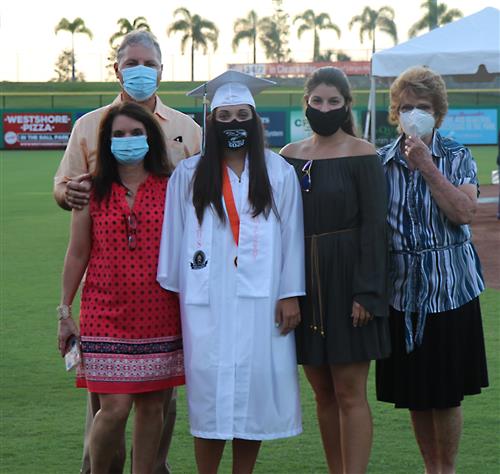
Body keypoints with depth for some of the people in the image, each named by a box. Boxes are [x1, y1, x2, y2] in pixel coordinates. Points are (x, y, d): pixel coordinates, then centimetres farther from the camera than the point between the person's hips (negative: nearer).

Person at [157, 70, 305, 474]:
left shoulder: (278, 173, 5)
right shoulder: (189, 175, 5)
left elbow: (291, 236, 3)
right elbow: (174, 237, 6)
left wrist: (290, 294, -2)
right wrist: (171, 295, 4)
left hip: (260, 299, 0)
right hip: (207, 301, 0)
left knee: (255, 385, 2)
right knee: (209, 389, 0)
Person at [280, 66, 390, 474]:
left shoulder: (363, 156, -6)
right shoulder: (290, 156, 8)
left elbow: (373, 227, -10)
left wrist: (366, 293, -16)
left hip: (347, 282, -5)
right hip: (304, 283, 5)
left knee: (349, 394, -4)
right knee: (323, 393, 10)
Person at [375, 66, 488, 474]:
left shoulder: (457, 157, -1)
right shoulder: (381, 162, 4)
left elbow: (465, 212, -17)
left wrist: (427, 166, -20)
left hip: (449, 288, -2)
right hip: (403, 289, 2)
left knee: (446, 394, 2)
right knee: (414, 395, 9)